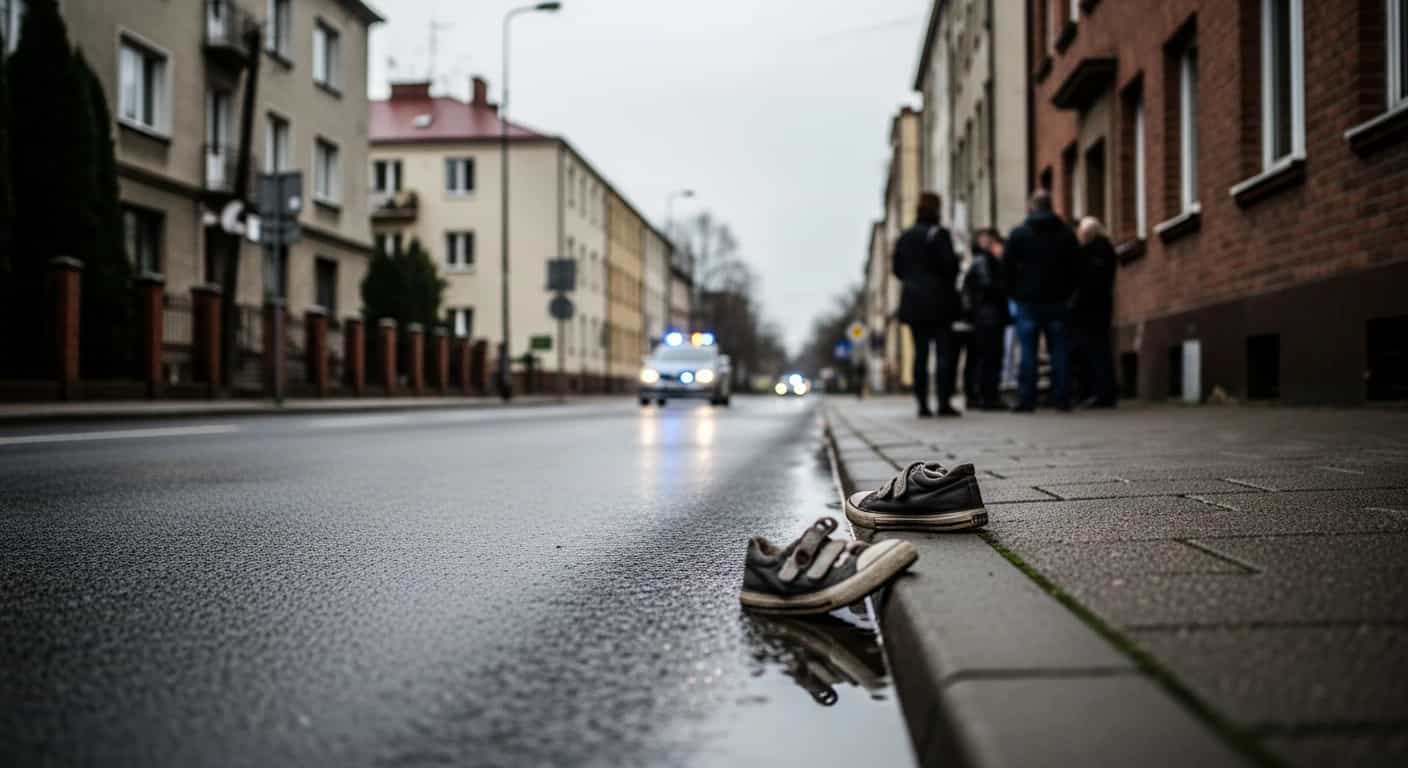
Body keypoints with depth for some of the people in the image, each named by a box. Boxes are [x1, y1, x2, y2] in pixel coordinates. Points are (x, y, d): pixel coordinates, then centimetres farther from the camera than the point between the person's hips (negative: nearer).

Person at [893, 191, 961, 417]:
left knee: (920, 353, 7)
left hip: (913, 303, 5)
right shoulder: (939, 234, -9)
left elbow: (896, 268, 10)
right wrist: (951, 284, 6)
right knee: (944, 351, 0)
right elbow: (950, 265, -12)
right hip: (938, 301, -5)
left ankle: (923, 404, 5)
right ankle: (944, 402, -6)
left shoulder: (905, 237, 8)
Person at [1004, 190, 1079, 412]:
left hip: (1028, 301, -2)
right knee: (1058, 350, 5)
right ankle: (1060, 398, 4)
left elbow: (1009, 267, -3)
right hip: (1056, 300, 2)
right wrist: (1067, 292, 14)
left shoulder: (1018, 233, -2)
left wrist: (1014, 292, 7)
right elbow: (1074, 267, 7)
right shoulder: (1066, 233, 6)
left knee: (1028, 352, -2)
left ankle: (1026, 399, -4)